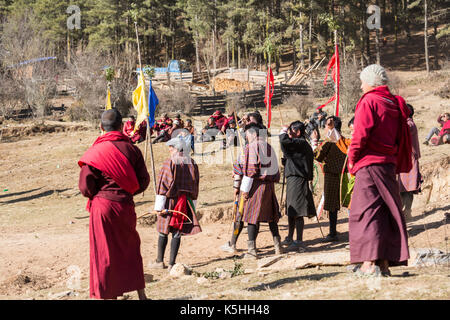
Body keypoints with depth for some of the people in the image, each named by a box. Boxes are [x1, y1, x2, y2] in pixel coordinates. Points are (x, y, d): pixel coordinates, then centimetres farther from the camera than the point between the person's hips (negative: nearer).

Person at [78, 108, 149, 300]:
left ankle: (108, 295, 11)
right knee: (130, 248, 18)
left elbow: (85, 187, -9)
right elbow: (143, 181, 2)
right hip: (125, 205, 3)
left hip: (102, 206, -3)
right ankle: (140, 293, 18)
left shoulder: (95, 152, -9)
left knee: (104, 253, 7)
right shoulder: (131, 149, -2)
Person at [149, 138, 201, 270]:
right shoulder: (192, 164, 6)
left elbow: (162, 184, -12)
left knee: (163, 232, 8)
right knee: (177, 233, 5)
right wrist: (192, 207, 16)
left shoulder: (169, 163, -10)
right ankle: (172, 263, 4)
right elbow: (195, 186, 10)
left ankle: (160, 261, 15)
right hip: (185, 203, 4)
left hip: (170, 200, -4)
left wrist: (159, 206, -10)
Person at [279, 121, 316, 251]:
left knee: (297, 212, -9)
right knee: (291, 211, 19)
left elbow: (285, 141, -26)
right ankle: (290, 239, 30)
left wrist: (283, 132, -11)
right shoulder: (300, 144, 18)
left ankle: (299, 242, -9)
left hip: (297, 180, -10)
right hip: (292, 179, 10)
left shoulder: (301, 143, -13)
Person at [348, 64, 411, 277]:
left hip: (369, 164, -7)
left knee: (366, 211, -6)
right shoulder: (395, 104, 14)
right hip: (390, 164, 7)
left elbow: (361, 133, -15)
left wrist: (352, 158, -3)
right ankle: (385, 263, 8)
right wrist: (396, 163, 16)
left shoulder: (369, 101, -7)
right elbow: (402, 138, 14)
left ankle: (369, 263, -13)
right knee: (388, 211, 8)